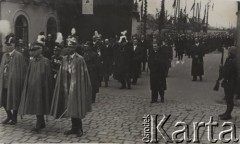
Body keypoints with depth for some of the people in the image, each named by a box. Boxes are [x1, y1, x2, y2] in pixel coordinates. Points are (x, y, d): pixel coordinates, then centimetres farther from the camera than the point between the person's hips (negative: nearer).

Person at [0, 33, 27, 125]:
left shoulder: (19, 56, -11)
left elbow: (22, 69, -12)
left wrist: (20, 82, -14)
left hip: (14, 82, -6)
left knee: (14, 100, 4)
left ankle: (14, 118, 21)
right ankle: (9, 115, 31)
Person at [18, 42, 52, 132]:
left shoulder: (45, 61, -8)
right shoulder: (32, 62, 11)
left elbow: (47, 76, -9)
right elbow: (28, 75, 15)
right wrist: (28, 86, 11)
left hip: (40, 87, -7)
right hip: (32, 87, 7)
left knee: (39, 106, -5)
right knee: (35, 106, 11)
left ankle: (38, 126, 0)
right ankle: (42, 124, 23)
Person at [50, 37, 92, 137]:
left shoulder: (79, 59, -9)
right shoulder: (64, 59, 7)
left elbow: (82, 75, -10)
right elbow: (62, 74, 10)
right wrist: (62, 85, 4)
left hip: (76, 86, -5)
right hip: (67, 87, 5)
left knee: (76, 108, 0)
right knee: (70, 108, 10)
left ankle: (79, 128, 13)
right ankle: (74, 128, 21)